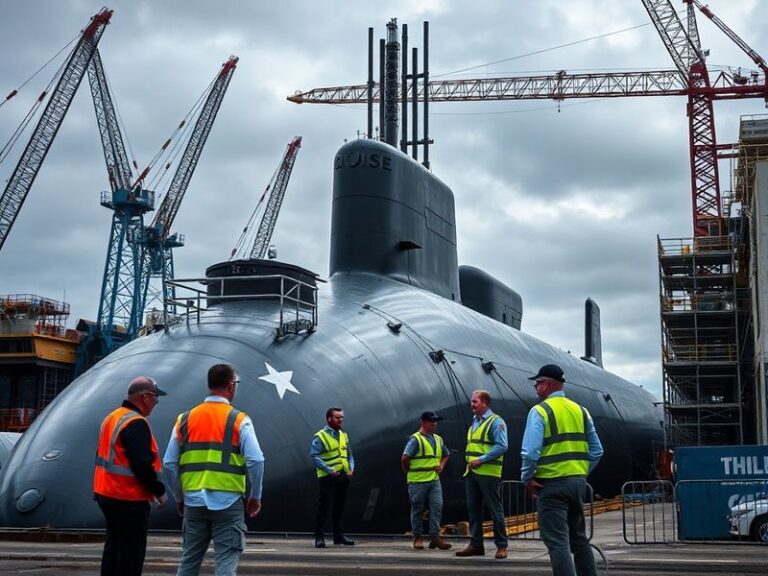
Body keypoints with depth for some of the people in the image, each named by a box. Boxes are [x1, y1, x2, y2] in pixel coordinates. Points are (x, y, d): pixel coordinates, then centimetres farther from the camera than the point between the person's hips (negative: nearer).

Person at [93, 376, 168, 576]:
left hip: (107, 494, 10)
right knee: (131, 552, -3)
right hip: (129, 500, -10)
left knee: (114, 546, 18)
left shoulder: (111, 418, 13)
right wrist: (159, 491, -12)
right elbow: (143, 464, -24)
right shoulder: (136, 423, -18)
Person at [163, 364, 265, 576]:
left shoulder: (185, 419, 6)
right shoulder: (239, 420, -5)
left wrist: (179, 497, 17)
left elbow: (170, 463, 6)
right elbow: (255, 460, -13)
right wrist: (255, 497, 0)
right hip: (228, 502, -4)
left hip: (193, 502, 4)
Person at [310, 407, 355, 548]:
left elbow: (349, 455, 19)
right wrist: (329, 470, -21)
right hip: (328, 478, -7)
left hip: (344, 477, 7)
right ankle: (319, 537, 1)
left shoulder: (344, 436, 14)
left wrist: (351, 469, 1)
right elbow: (314, 456, -15)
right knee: (323, 508, -3)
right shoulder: (320, 437, -7)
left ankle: (339, 535, 22)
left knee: (339, 508, 14)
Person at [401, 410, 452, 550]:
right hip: (418, 481, -6)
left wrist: (441, 466, 11)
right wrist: (410, 473, -5)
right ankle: (417, 538, 15)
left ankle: (435, 537, -1)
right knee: (418, 510, 5)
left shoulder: (438, 439, 13)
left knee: (437, 507, -3)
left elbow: (446, 455, 29)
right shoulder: (415, 439, -10)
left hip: (434, 481, 6)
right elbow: (405, 458, -17)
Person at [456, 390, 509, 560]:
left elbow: (502, 446, -17)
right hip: (471, 472, 8)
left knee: (495, 510, -2)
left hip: (488, 473, -8)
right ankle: (476, 544, 16)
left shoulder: (496, 422, -8)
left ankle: (501, 546, 4)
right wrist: (470, 461, 9)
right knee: (473, 509, 10)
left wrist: (482, 459, -19)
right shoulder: (475, 421, 17)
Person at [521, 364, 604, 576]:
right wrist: (582, 472, 17)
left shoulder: (540, 411, -9)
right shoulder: (580, 410, 10)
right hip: (578, 482, 7)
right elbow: (596, 451, 10)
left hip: (551, 483, -7)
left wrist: (527, 477, -5)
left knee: (557, 542, -5)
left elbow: (530, 451, -18)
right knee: (579, 538, 19)